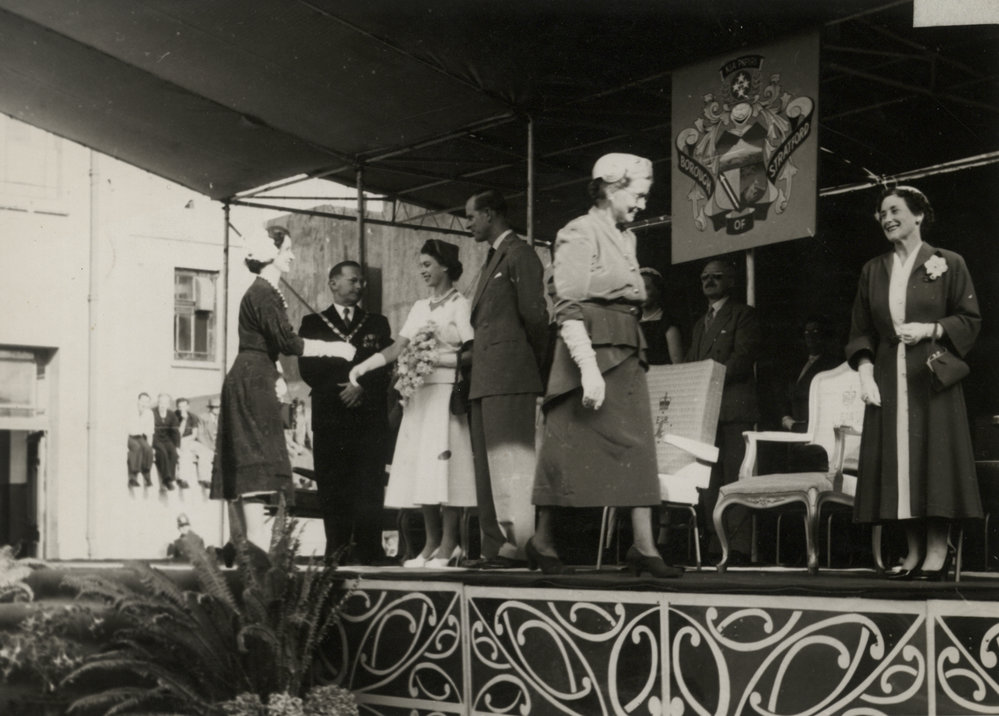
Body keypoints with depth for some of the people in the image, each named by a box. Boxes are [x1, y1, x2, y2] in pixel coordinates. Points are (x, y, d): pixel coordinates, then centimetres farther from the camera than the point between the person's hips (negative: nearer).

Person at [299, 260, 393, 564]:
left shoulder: (377, 324, 19)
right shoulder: (313, 323, 16)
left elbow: (386, 366, 7)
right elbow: (307, 368, 5)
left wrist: (361, 386, -9)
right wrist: (340, 390, -7)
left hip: (370, 416, 0)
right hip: (330, 416, 0)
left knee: (369, 487, -8)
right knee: (332, 487, -4)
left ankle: (368, 549, -8)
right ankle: (337, 549, -2)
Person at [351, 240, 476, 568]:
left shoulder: (460, 305, -1)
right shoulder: (420, 308, 18)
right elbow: (397, 348, 10)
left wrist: (434, 358, -16)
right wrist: (363, 366, -2)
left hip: (447, 391, -6)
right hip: (419, 393, 7)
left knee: (443, 464, -11)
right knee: (419, 467, 3)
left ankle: (448, 546, -7)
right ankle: (431, 544, 9)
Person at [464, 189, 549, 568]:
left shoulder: (519, 254, -7)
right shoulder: (493, 259, 23)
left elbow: (534, 316, -11)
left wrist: (536, 366, -4)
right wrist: (472, 353, 11)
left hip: (510, 375, -10)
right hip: (486, 378, 10)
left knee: (511, 461, -11)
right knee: (487, 464, 8)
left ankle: (519, 546, -11)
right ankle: (496, 547, 10)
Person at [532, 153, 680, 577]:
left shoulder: (625, 239, 17)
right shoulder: (580, 234, -8)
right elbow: (569, 310, -16)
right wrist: (589, 368, -24)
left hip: (627, 358, 8)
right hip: (592, 353, -8)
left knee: (637, 452, 0)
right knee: (571, 454, -2)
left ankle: (644, 547, -2)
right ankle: (543, 541, 10)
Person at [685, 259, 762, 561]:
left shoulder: (743, 314, 5)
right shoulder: (700, 323, 27)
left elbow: (742, 357, -8)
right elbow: (690, 364, 22)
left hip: (733, 408, -7)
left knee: (734, 477, -11)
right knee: (708, 479, 3)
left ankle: (738, 546, -13)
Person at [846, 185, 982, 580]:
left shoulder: (947, 263, 1)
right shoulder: (873, 270, 12)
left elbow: (970, 319, 1)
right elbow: (861, 330, 10)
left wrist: (929, 330, -14)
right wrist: (865, 371, -4)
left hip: (931, 376, -3)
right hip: (888, 379, 3)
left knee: (934, 455, -6)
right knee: (897, 462, 0)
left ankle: (937, 549, 0)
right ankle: (914, 550, 6)